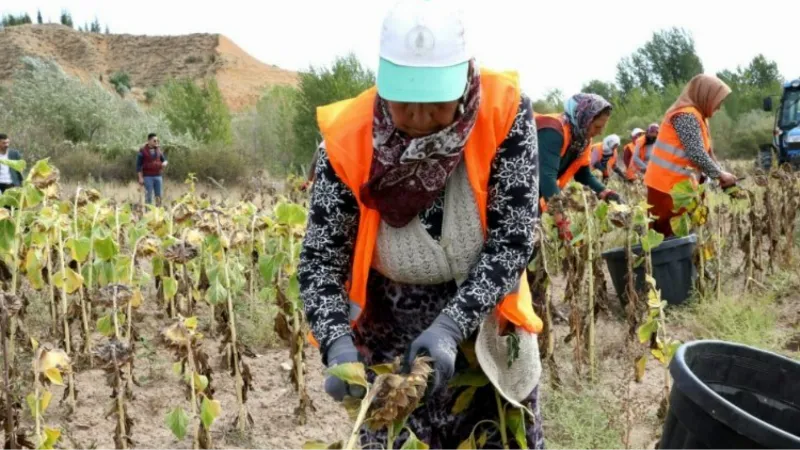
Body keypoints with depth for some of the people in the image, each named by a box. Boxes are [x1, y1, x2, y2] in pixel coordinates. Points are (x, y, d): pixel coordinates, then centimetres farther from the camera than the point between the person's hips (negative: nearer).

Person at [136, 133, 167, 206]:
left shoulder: (158, 150, 9)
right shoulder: (142, 151, -3)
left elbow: (164, 159, 19)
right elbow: (139, 165, -4)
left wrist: (164, 163, -8)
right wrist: (140, 178, -10)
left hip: (158, 176, 4)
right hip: (147, 177, -4)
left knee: (159, 196, 3)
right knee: (148, 196, -4)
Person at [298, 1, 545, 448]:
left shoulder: (505, 113, -19)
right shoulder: (350, 138, -18)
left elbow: (513, 242, -19)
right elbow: (321, 259, -13)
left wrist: (450, 326, -29)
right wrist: (338, 345, -29)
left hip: (486, 327, 1)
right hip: (390, 341, 0)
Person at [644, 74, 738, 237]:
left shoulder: (696, 116, 17)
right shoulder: (686, 115, -15)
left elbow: (706, 152, 17)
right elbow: (697, 154, -22)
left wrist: (720, 175, 5)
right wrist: (720, 174, -12)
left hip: (680, 185, 10)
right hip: (667, 185, -10)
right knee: (667, 234, -8)